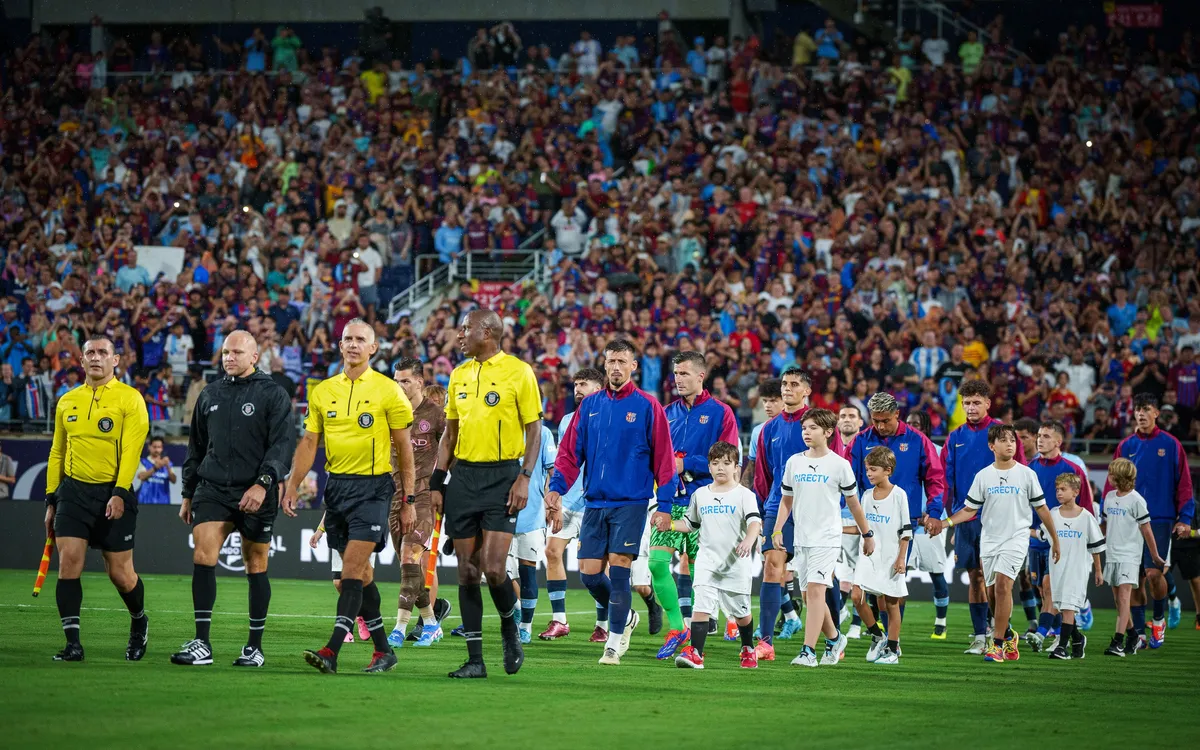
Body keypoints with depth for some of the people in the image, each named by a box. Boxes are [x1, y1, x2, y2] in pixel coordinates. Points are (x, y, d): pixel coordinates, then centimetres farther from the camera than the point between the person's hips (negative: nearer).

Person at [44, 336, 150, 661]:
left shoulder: (130, 399, -3)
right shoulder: (67, 402, 12)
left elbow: (131, 451, -11)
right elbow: (57, 453, 17)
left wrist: (120, 494, -20)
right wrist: (51, 500, 14)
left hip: (113, 494, -4)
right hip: (73, 491, 4)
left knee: (120, 573, 2)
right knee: (68, 564, -10)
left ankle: (139, 622, 31)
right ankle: (73, 643, -6)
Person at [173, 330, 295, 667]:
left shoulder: (273, 395, -1)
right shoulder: (210, 394, 15)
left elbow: (283, 443, -9)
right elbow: (196, 447, 21)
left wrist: (263, 482, -21)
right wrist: (188, 493, 19)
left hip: (255, 493, -3)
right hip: (213, 489, 4)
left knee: (256, 568, 4)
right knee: (202, 556, -13)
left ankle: (255, 646, 14)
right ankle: (201, 644, -14)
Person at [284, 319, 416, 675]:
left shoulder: (388, 391, -2)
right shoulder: (323, 391, 9)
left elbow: (404, 448, 1)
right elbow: (309, 443, 12)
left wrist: (409, 500, -2)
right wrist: (292, 486, 2)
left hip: (373, 487, -5)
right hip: (336, 485, 5)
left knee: (352, 569, -14)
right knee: (360, 573, 8)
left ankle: (332, 650, -20)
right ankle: (383, 650, 17)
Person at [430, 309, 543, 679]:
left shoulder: (518, 372, -4)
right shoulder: (459, 375, 12)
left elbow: (534, 429, -4)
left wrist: (524, 478, -13)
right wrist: (437, 482, 11)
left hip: (502, 476, -5)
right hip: (464, 476, 5)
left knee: (493, 568, -14)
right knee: (467, 570, 2)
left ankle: (510, 629, 15)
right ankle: (475, 659, 6)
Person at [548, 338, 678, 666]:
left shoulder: (647, 406, -2)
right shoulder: (590, 405, 9)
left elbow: (663, 457, -3)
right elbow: (570, 451, 10)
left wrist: (664, 504, -7)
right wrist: (556, 488, -3)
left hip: (630, 503, -4)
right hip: (595, 502, 4)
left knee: (618, 568, -9)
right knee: (589, 573, 1)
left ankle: (615, 640, 2)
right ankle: (625, 617, 26)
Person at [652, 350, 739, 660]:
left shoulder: (720, 413, -1)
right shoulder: (668, 413, 13)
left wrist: (686, 464, -14)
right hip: (671, 501, 4)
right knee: (657, 562, -10)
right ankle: (676, 627, 3)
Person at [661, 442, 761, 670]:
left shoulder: (744, 495, -3)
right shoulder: (700, 495, 10)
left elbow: (754, 522, -15)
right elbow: (689, 523, 21)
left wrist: (749, 540, -35)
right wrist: (670, 524, 3)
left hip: (736, 564, -2)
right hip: (707, 561, 2)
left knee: (741, 612, 11)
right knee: (701, 606, -15)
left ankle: (748, 649, 34)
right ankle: (695, 653, -21)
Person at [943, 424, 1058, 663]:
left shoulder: (1026, 474, 1)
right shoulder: (983, 476, 5)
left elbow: (1041, 508, 8)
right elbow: (969, 510, 7)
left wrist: (1055, 539, 10)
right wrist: (945, 523, -7)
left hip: (1016, 538, -3)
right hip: (990, 538, 3)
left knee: (1003, 585, -17)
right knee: (999, 590, 7)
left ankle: (998, 644, -15)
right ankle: (1008, 635, 28)